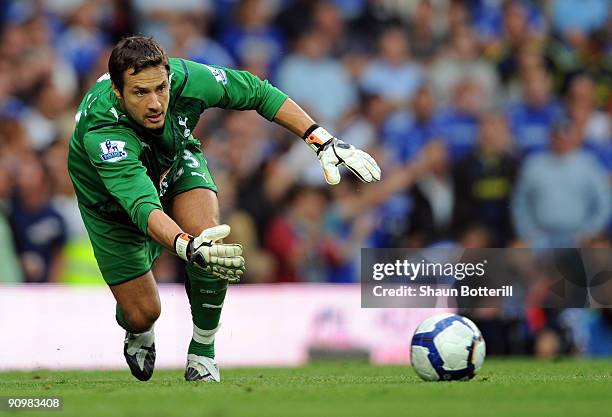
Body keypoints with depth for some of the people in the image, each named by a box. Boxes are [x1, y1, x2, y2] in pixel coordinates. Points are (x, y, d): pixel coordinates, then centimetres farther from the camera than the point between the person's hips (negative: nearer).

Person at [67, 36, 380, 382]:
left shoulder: (185, 78, -34)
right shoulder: (100, 132, -46)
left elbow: (257, 92, -16)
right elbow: (142, 206, -56)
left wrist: (324, 141, -22)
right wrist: (186, 247, -76)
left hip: (177, 165, 2)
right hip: (112, 203, -2)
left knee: (207, 234, -29)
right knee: (143, 312, -4)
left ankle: (202, 353, -7)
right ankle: (137, 332, 38)